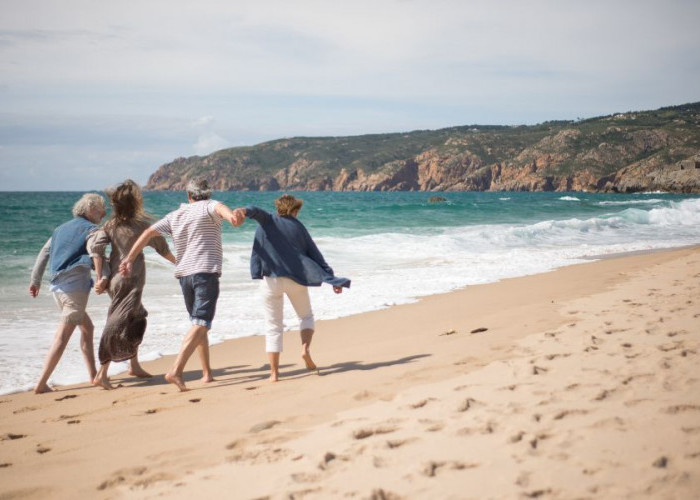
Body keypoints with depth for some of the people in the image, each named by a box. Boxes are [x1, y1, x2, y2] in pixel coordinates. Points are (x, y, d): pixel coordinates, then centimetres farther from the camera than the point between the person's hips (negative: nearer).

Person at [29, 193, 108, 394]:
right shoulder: (91, 229, -3)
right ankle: (41, 384, -10)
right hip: (76, 285, -8)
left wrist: (35, 280, 20)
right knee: (62, 336, -7)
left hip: (58, 285, 9)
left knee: (87, 327, 20)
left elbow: (44, 254, 18)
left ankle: (93, 374, 22)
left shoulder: (62, 228, 20)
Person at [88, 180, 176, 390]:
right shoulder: (140, 224, -7)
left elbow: (95, 245, -8)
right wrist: (176, 261, 21)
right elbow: (161, 247, 3)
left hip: (115, 278, 6)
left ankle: (134, 365, 30)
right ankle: (101, 374, -12)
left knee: (137, 318, 22)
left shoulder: (110, 225, 4)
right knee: (118, 326, -7)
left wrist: (101, 278, -7)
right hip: (130, 280, -6)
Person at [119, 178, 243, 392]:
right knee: (200, 324, -13)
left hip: (184, 274, 6)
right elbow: (220, 207, -24)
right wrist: (231, 215, -48)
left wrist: (129, 259, 15)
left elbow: (148, 233, 13)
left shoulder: (175, 215, 16)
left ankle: (207, 372, 22)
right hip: (206, 271, -6)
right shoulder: (208, 207, 0)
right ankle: (176, 370, -27)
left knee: (198, 323, 19)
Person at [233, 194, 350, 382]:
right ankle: (305, 348, -7)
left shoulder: (267, 221, 6)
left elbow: (256, 211, -17)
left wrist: (244, 210, -40)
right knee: (307, 317, 21)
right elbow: (315, 254, 6)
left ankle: (274, 372, 0)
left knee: (273, 327, 6)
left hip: (271, 280, 0)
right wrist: (332, 278, 7)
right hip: (296, 279, 1)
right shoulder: (298, 226, 9)